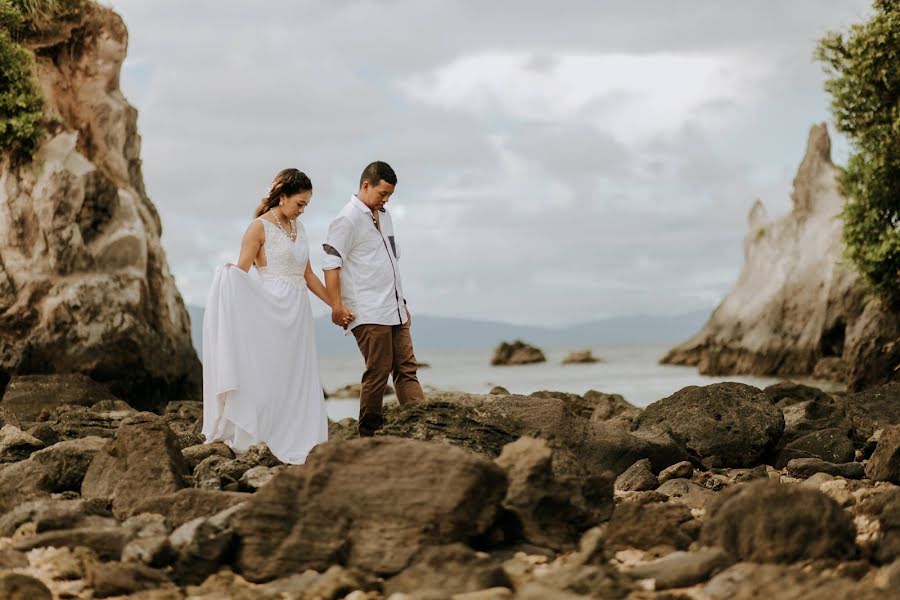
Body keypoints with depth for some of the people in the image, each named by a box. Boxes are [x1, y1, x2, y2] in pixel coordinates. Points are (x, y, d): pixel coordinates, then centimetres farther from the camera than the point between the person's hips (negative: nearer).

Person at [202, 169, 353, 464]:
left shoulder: (298, 228, 16)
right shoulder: (260, 227, -5)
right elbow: (241, 273, -9)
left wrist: (335, 306, 23)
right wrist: (227, 275, -32)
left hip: (298, 312, 7)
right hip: (271, 311, -7)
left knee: (299, 382, 3)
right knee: (268, 377, -9)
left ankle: (295, 447, 5)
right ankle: (257, 446, -6)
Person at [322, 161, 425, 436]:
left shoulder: (384, 216, 19)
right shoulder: (348, 219, -8)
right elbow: (331, 263, -13)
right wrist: (337, 305, -19)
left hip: (394, 310, 8)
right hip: (368, 312, -8)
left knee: (406, 367, 2)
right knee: (378, 370, -8)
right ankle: (368, 433, -1)